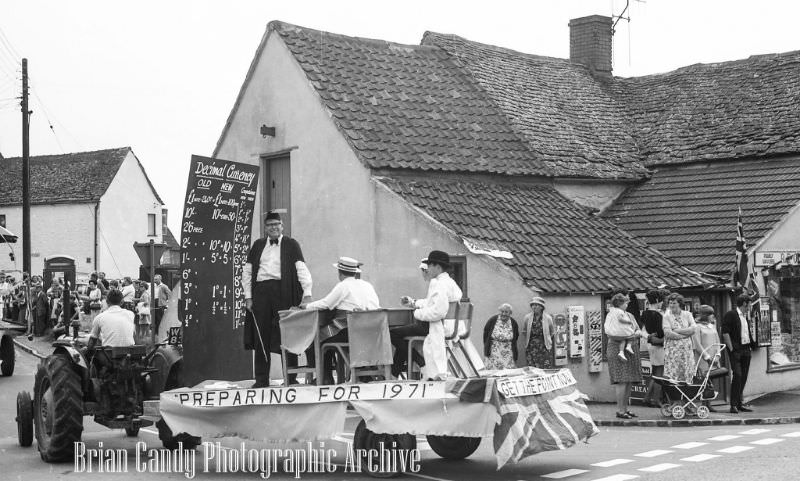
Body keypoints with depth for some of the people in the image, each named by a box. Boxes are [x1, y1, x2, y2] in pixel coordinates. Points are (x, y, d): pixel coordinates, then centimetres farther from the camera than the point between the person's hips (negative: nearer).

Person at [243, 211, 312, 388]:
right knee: (261, 337, 1)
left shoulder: (291, 245, 9)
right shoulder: (258, 245, 18)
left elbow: (301, 269, 0)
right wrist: (248, 296, 6)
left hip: (284, 293, -2)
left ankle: (290, 378, 2)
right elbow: (247, 271, 16)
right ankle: (261, 379, 6)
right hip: (261, 292, 3)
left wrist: (307, 293, -12)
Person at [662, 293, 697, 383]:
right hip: (672, 351, -3)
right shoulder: (666, 316, 2)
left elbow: (693, 329, -3)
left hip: (687, 351, 3)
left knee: (687, 378, 1)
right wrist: (685, 335, -8)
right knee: (671, 379, -8)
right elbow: (668, 333, -11)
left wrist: (677, 330, -9)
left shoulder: (687, 315, 11)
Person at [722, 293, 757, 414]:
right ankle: (734, 405, -11)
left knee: (743, 377, 8)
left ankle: (739, 403, 16)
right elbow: (725, 333, -12)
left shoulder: (745, 316, 19)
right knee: (737, 375, -14)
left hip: (746, 349, 8)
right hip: (736, 350, -8)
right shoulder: (730, 315, -7)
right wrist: (731, 349, -15)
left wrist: (751, 345, 14)